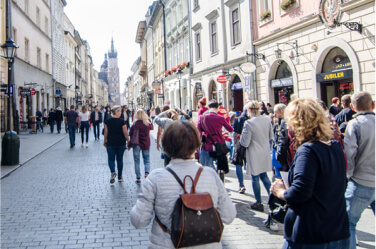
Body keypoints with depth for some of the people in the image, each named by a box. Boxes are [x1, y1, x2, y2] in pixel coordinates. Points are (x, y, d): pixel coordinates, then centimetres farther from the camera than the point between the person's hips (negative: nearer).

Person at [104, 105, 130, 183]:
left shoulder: (107, 121, -3)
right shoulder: (122, 121, -10)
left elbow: (106, 132, 2)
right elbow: (125, 133, -9)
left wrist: (105, 142, 14)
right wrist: (128, 142, 1)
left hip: (110, 143, 1)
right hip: (121, 144, 0)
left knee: (111, 159, 8)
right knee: (119, 159, 11)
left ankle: (113, 172, -19)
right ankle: (120, 177, 17)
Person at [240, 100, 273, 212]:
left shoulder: (249, 123, -21)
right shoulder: (267, 120, -3)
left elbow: (245, 143, -17)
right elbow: (271, 137, 9)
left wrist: (241, 136, 1)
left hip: (254, 155, -6)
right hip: (265, 152, 6)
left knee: (255, 178, 7)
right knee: (264, 176, 20)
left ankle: (259, 203, 17)